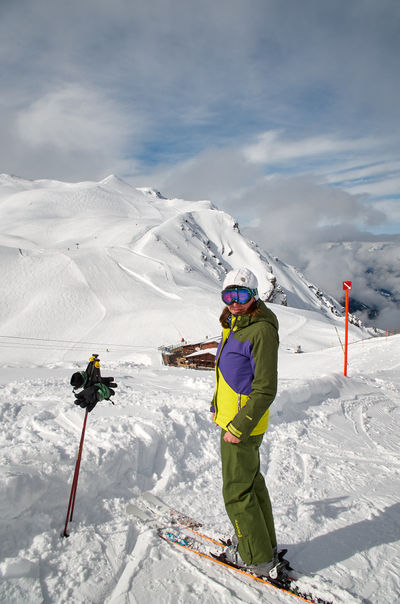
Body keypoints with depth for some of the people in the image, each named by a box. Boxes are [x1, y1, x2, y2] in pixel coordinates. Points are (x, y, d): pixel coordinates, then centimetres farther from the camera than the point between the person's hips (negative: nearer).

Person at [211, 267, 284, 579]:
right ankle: (265, 543, 39)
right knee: (251, 482, 21)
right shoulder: (235, 325, 7)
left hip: (242, 426, -10)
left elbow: (265, 390, -23)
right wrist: (219, 406, 20)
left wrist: (238, 427, -21)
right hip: (233, 419, 10)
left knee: (237, 492, 4)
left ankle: (258, 558, 22)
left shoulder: (261, 330, -22)